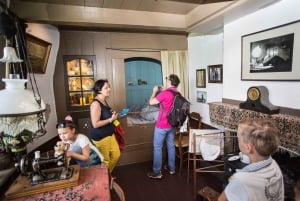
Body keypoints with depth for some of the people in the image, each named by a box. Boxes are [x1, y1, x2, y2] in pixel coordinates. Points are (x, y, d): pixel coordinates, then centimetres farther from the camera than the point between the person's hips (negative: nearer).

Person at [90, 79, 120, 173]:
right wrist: (111, 119, -22)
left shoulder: (104, 101, 6)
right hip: (100, 137, -9)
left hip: (109, 134, 9)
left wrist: (112, 115, 4)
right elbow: (95, 124, -27)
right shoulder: (96, 103, -23)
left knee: (116, 154, 18)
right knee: (105, 160, 9)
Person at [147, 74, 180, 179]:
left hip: (162, 125, -8)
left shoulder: (165, 93, -21)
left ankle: (156, 172, 14)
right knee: (171, 146, 18)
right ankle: (171, 168, 32)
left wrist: (155, 91, 2)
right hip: (172, 124, 8)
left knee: (157, 147, 4)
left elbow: (151, 102, -13)